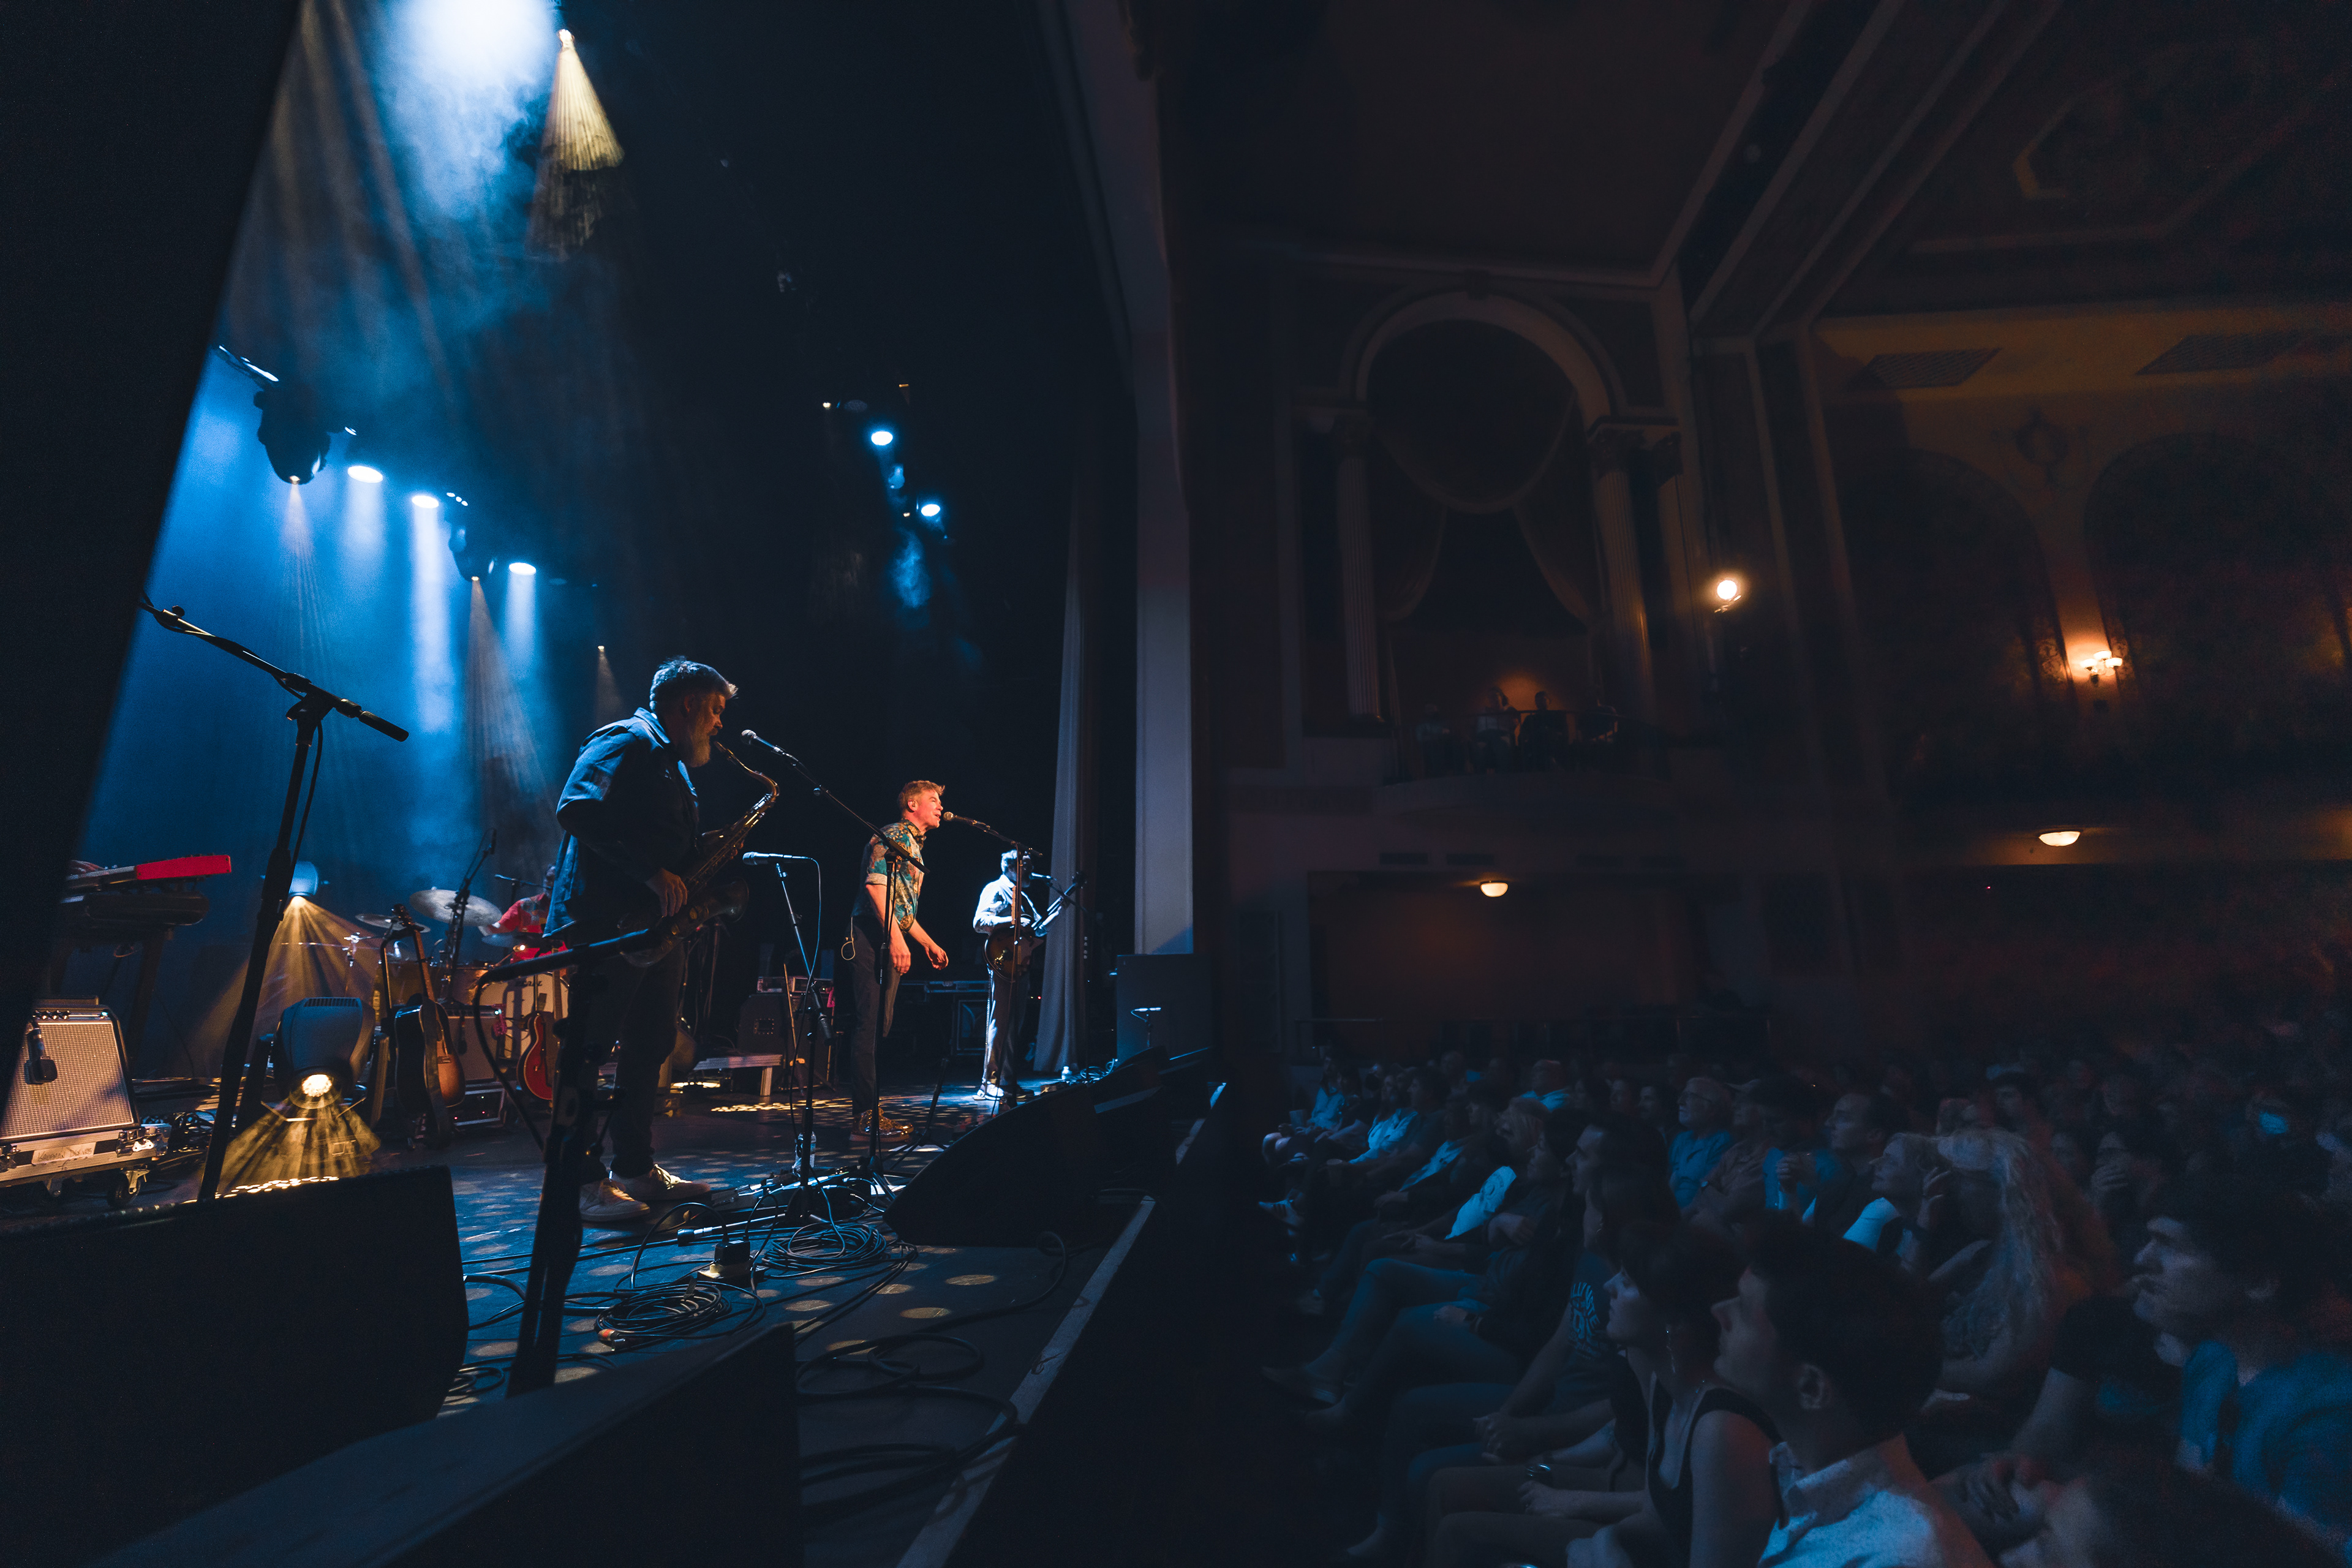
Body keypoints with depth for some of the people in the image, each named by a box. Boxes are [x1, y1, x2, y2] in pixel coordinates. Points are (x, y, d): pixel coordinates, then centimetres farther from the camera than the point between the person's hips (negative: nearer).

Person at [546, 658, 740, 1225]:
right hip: (604, 920, -10)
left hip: (655, 924, 10)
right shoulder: (626, 742, -7)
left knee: (649, 1048, 11)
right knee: (589, 1047, -3)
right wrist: (651, 872, -25)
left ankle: (636, 1169, 21)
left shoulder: (673, 764, 23)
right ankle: (582, 1183, 3)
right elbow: (576, 809, -22)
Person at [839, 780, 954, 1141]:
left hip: (893, 944, 10)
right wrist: (897, 938, -25)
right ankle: (866, 1114, -7)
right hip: (873, 938, -10)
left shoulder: (915, 849, 25)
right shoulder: (891, 836, -5)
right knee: (869, 1026, -10)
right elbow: (876, 884, -19)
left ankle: (868, 1110, 16)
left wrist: (930, 944, 28)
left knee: (880, 1028, 10)